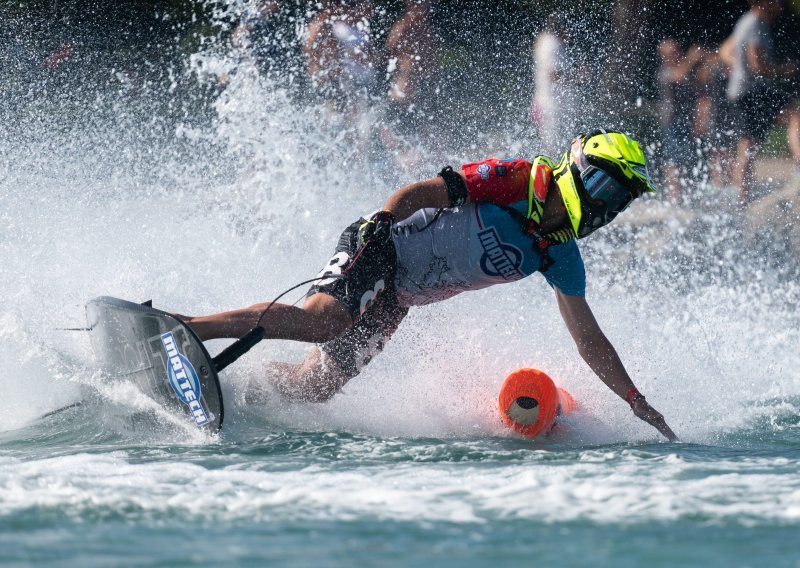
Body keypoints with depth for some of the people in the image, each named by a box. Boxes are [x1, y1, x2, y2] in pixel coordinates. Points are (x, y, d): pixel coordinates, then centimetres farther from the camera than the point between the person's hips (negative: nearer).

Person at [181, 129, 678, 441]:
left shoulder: (559, 256, 7)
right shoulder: (516, 180, -11)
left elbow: (589, 339, 12)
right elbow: (427, 192, -14)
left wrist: (635, 399, 7)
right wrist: (382, 219, -32)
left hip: (394, 299, 7)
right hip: (377, 250, -7)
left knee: (314, 386, -6)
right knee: (320, 320, -33)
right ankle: (178, 327, -32)